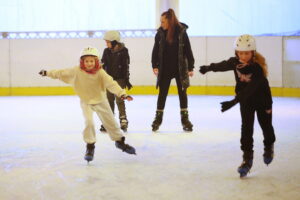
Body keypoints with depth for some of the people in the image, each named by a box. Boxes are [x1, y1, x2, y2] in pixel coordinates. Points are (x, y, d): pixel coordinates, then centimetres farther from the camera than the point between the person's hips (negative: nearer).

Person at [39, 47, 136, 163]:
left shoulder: (100, 72, -21)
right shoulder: (77, 71, -16)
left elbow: (111, 83, -31)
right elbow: (62, 73, -6)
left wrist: (122, 93, -44)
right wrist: (48, 73, -4)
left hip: (100, 101, 0)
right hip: (86, 102, 0)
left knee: (111, 122, 9)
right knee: (89, 122, -19)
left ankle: (120, 141, 31)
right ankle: (90, 146, 1)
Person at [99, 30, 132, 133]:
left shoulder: (123, 51, -8)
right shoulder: (107, 51, 4)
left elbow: (126, 66, -7)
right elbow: (103, 65, 7)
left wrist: (127, 80, -7)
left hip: (120, 79, -4)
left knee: (119, 100, -6)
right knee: (109, 100, 8)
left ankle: (123, 121, 1)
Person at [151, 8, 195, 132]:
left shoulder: (181, 32, -9)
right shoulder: (160, 33, -4)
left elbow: (188, 50, -5)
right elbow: (155, 51, 1)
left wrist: (191, 67, -5)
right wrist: (155, 66, -7)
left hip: (180, 68, -1)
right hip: (165, 69, 1)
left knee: (182, 93, 6)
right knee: (162, 93, 6)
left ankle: (185, 119, 15)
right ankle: (158, 118, 15)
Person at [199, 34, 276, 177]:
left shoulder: (258, 67, -32)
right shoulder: (235, 62, -15)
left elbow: (250, 88, -40)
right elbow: (223, 66, 10)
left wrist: (234, 102, -46)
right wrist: (209, 68, 19)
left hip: (262, 99, -3)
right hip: (245, 100, 3)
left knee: (266, 125, 13)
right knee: (246, 128, -7)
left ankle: (269, 147, 43)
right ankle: (247, 158, -6)